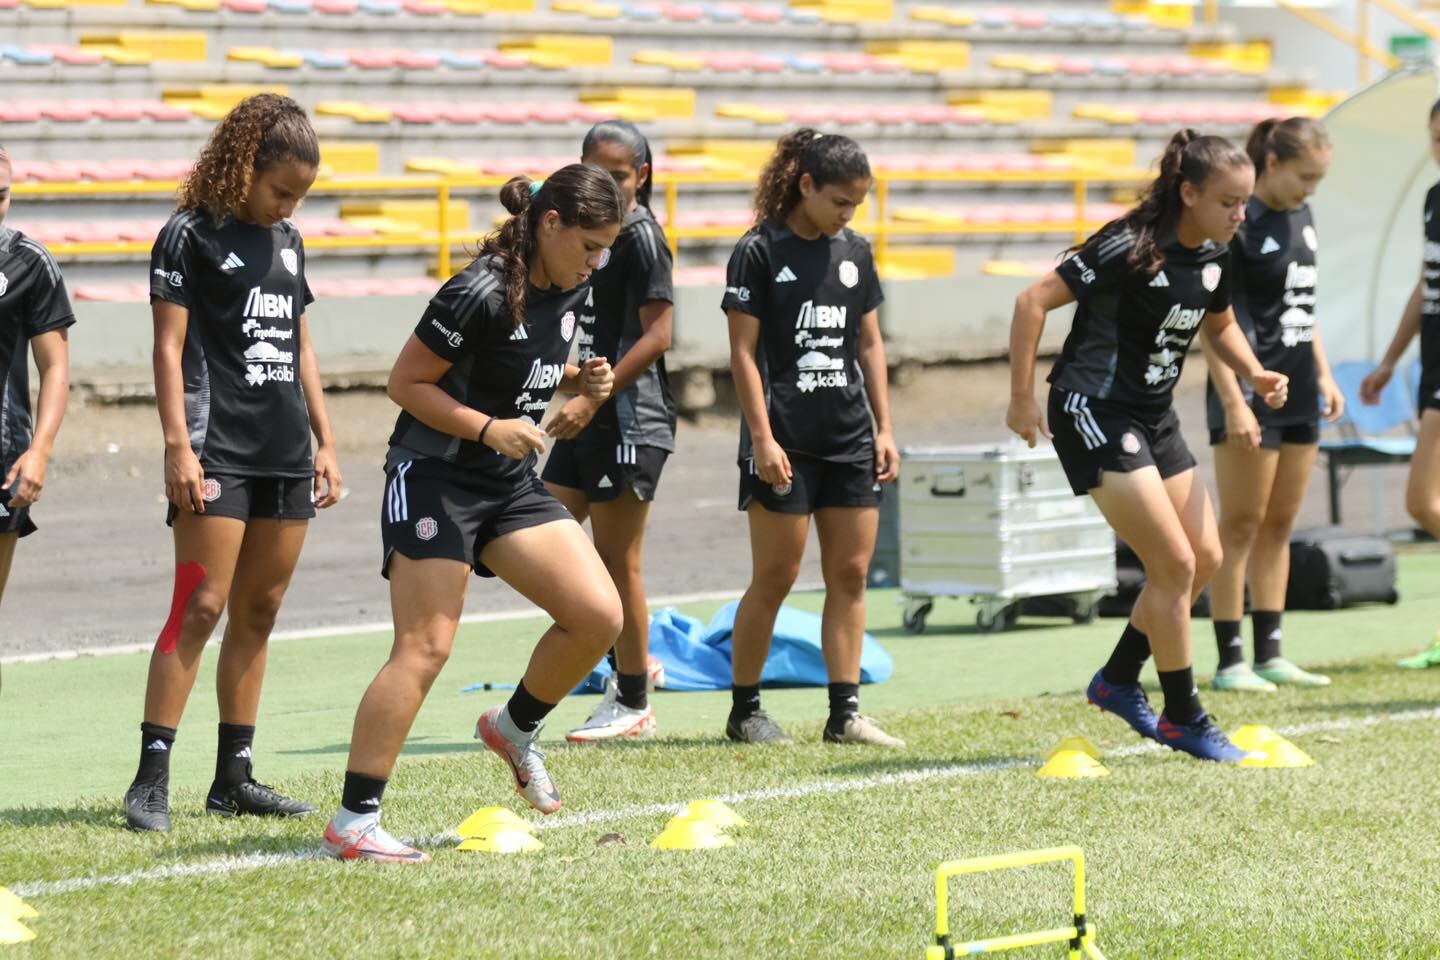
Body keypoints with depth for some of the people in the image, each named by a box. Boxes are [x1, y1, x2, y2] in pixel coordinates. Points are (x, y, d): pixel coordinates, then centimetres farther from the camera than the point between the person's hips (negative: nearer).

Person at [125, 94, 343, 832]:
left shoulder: (287, 242, 16)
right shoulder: (191, 236, -4)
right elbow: (169, 346, -8)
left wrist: (325, 441, 18)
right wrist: (178, 447, -15)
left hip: (286, 458, 7)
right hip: (217, 455, -7)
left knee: (258, 613, 8)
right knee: (201, 607, -12)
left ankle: (233, 778, 13)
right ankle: (151, 779, -12)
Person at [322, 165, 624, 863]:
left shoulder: (571, 292, 4)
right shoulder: (480, 295, -20)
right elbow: (406, 382, -15)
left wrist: (579, 379, 2)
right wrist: (489, 428, -24)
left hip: (511, 485, 8)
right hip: (434, 478, -8)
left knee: (599, 615, -6)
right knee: (424, 647, -14)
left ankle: (514, 728, 20)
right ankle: (353, 823, -11)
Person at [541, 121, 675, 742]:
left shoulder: (641, 236, -11)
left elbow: (657, 335, -17)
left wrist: (593, 399, -20)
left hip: (630, 418, -9)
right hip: (591, 417, 9)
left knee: (616, 561, -3)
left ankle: (633, 704, 8)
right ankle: (630, 662, 20)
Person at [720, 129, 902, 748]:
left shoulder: (855, 253, 10)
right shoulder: (759, 252, -7)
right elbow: (743, 352, -8)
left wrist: (884, 428, 11)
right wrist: (762, 437, -14)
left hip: (849, 440, 6)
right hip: (784, 442, -6)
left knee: (850, 573, 3)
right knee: (775, 577, -3)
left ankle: (845, 714, 6)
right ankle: (744, 712, 8)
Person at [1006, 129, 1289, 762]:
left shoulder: (1213, 258, 2)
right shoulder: (1131, 248, -21)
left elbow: (1220, 326, 22)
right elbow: (1033, 302, -20)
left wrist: (1255, 375, 2)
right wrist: (1022, 398, -17)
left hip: (1153, 417, 9)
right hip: (1095, 412, -9)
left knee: (1205, 558, 8)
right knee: (1173, 563, -11)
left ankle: (1118, 681, 23)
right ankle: (1183, 719, 1)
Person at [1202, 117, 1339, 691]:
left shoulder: (1301, 218, 11)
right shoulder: (1236, 224, -14)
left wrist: (1323, 374, 17)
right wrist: (1233, 403, -21)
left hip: (1298, 392, 8)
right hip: (1251, 390, -8)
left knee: (1279, 525, 10)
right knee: (1241, 525, -4)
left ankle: (1270, 655, 14)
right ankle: (1230, 661, -1)